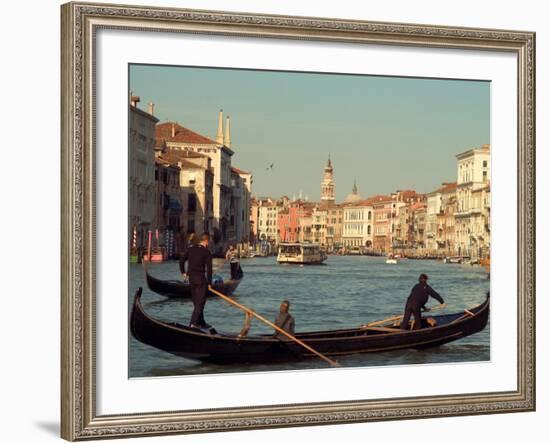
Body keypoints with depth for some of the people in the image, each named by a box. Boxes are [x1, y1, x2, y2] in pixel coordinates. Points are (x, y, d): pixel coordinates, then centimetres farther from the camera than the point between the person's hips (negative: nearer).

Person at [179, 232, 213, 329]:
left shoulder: (191, 248, 6)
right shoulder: (206, 252, -11)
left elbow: (181, 260, 7)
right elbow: (209, 268, -12)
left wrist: (183, 272, 17)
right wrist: (209, 282, -6)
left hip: (191, 278, 7)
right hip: (201, 279, -6)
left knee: (196, 301, 15)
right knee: (200, 302, -2)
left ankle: (201, 322, 23)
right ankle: (193, 322, -11)